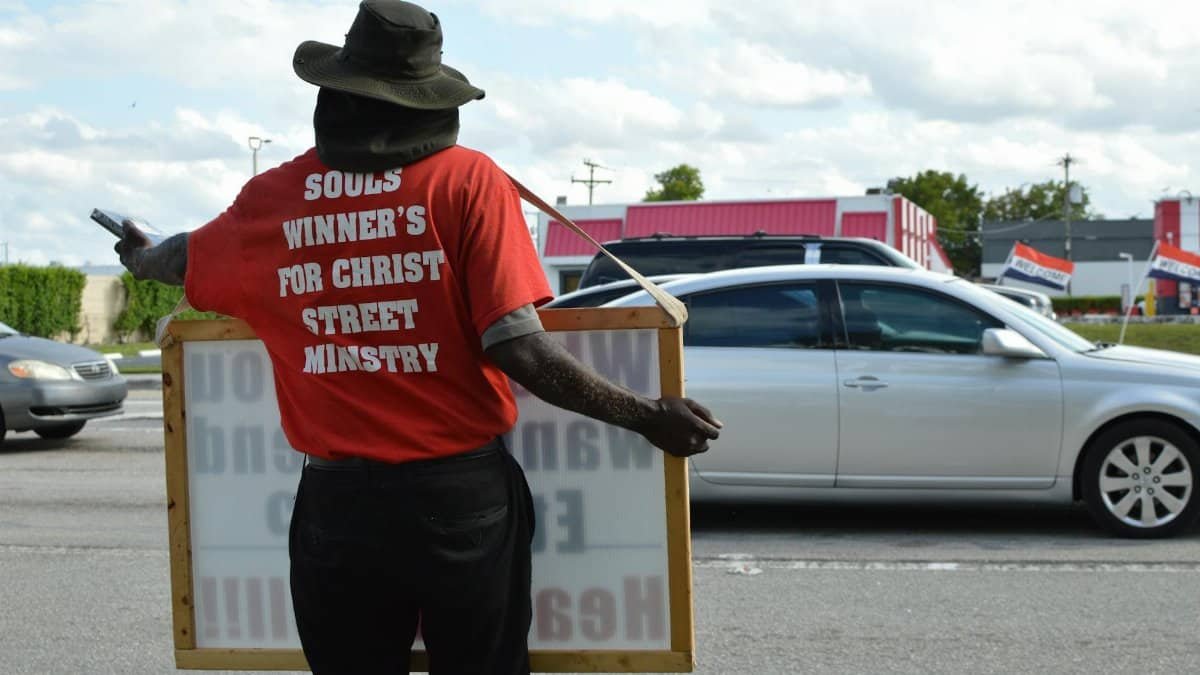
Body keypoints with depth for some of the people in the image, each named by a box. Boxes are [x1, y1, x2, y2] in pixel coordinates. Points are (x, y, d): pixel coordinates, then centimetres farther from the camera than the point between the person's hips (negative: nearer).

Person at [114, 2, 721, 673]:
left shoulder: (271, 198, 2)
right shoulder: (469, 180, -8)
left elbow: (185, 260, 23)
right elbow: (518, 349, -15)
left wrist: (140, 258, 47)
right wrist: (648, 416, -6)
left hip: (336, 501, 2)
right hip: (460, 492, -2)